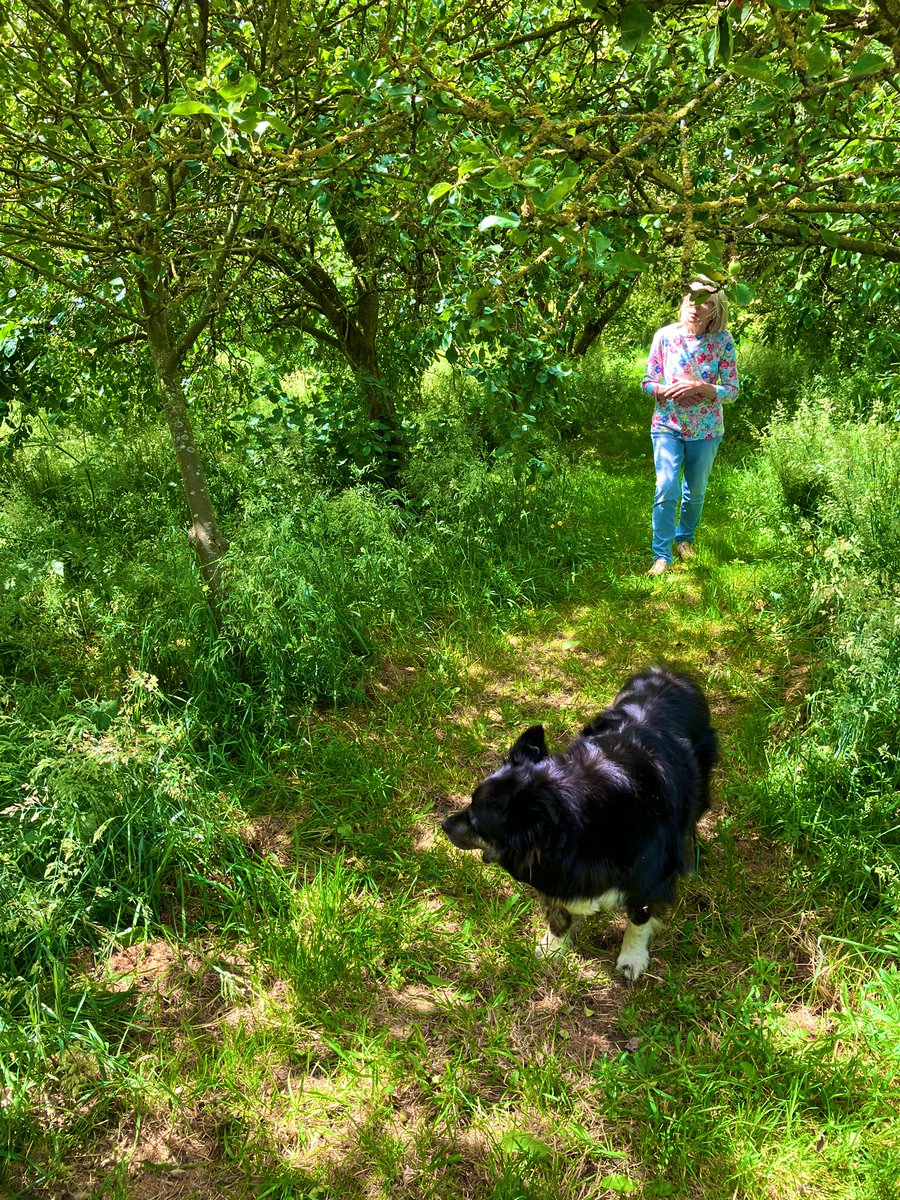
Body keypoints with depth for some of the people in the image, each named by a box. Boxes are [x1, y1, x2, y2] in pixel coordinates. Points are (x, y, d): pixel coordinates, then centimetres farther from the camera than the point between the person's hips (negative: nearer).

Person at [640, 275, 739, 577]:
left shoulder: (723, 340, -8)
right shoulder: (665, 335, -6)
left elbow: (732, 390, -7)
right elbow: (647, 383, -1)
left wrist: (700, 388, -24)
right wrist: (668, 391, -22)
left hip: (705, 430, 1)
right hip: (667, 425, -1)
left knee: (695, 492, 15)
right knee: (666, 489, -15)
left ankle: (684, 538, 41)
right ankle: (661, 556, -8)